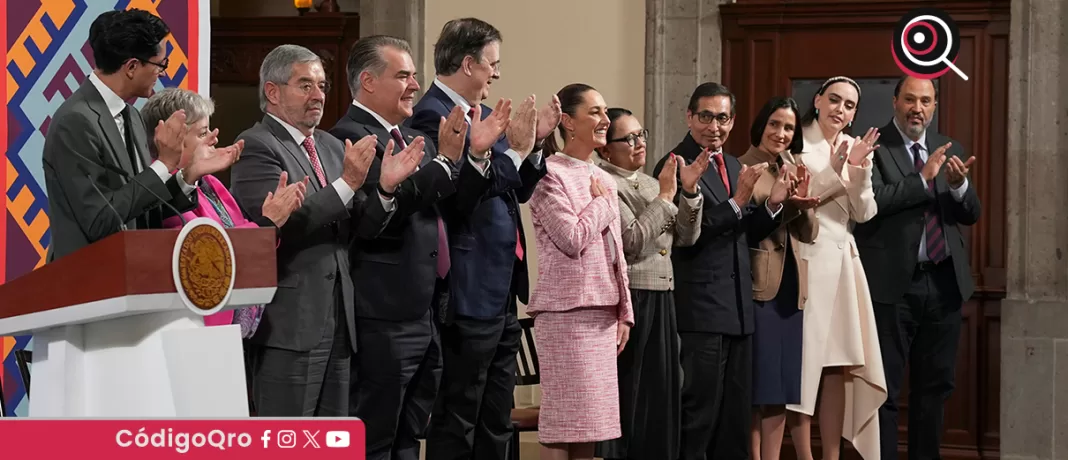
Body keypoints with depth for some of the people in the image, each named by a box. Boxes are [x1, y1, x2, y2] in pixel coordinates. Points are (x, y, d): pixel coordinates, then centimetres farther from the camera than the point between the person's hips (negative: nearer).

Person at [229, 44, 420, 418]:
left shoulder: (332, 147, 17)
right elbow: (277, 223, -21)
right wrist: (347, 184, -23)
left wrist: (385, 188, -4)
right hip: (288, 326, -8)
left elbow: (363, 227, 16)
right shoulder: (256, 147, -8)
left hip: (337, 323, 8)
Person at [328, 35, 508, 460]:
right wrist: (445, 160, -20)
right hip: (385, 320, -9)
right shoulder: (350, 136, -11)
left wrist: (476, 153, 4)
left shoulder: (415, 140, 17)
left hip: (425, 316, 9)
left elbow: (455, 204, 17)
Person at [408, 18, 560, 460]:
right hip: (469, 294, -9)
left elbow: (517, 191, 18)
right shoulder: (433, 116, -14)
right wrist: (513, 149, -18)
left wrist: (534, 144, 5)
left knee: (496, 423, 15)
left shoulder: (483, 113, 14)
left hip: (501, 292, 9)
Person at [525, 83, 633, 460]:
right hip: (566, 311, -8)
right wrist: (601, 202, -3)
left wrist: (624, 311, 13)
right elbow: (573, 239, -16)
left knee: (589, 417, 7)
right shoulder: (550, 174, -7)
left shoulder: (604, 180, 17)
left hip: (603, 311, 8)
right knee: (565, 416, -7)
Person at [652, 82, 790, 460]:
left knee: (736, 417, 14)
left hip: (738, 308, 8)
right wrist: (737, 201, -24)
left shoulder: (734, 166, 15)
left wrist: (772, 205, 1)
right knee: (698, 414, -4)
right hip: (699, 311, -8)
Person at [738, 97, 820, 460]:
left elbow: (809, 234, 8)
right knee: (755, 381, -4)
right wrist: (782, 202, -22)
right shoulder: (742, 168, -6)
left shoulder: (793, 170, 13)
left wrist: (804, 203, -10)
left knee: (784, 382, 8)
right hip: (755, 284, -7)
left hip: (790, 284, 7)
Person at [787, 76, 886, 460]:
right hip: (805, 259, -6)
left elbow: (863, 213, 9)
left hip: (842, 261, 6)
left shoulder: (854, 147, 13)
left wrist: (860, 170, -7)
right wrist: (833, 171, -15)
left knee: (838, 365, 4)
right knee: (803, 361, -5)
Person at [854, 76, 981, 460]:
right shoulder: (873, 148, -5)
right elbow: (872, 199, -19)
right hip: (893, 284, -5)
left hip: (944, 283, 6)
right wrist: (923, 177, -20)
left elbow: (971, 214, 8)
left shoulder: (950, 150, 12)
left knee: (936, 384, 13)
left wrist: (958, 184, -12)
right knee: (885, 387, 0)